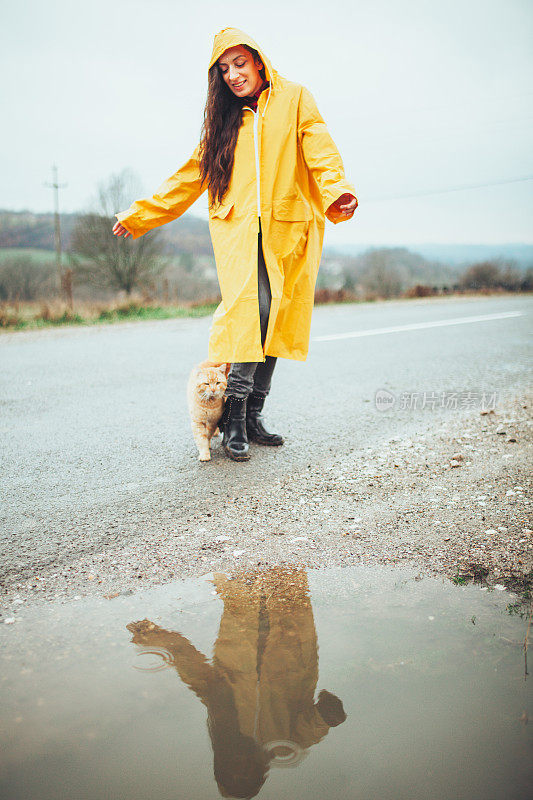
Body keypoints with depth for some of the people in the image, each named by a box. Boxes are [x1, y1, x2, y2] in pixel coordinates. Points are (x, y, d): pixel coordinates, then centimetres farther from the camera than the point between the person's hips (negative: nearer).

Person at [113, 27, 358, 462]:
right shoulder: (225, 120, 22)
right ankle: (235, 417, -16)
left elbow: (319, 149, -3)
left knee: (273, 319, -4)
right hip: (238, 230, 1)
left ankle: (252, 416, 2)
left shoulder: (294, 98, 13)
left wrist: (336, 189, -25)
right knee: (250, 308, -18)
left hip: (286, 229, 0)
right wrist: (140, 214, 24)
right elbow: (192, 174, 25)